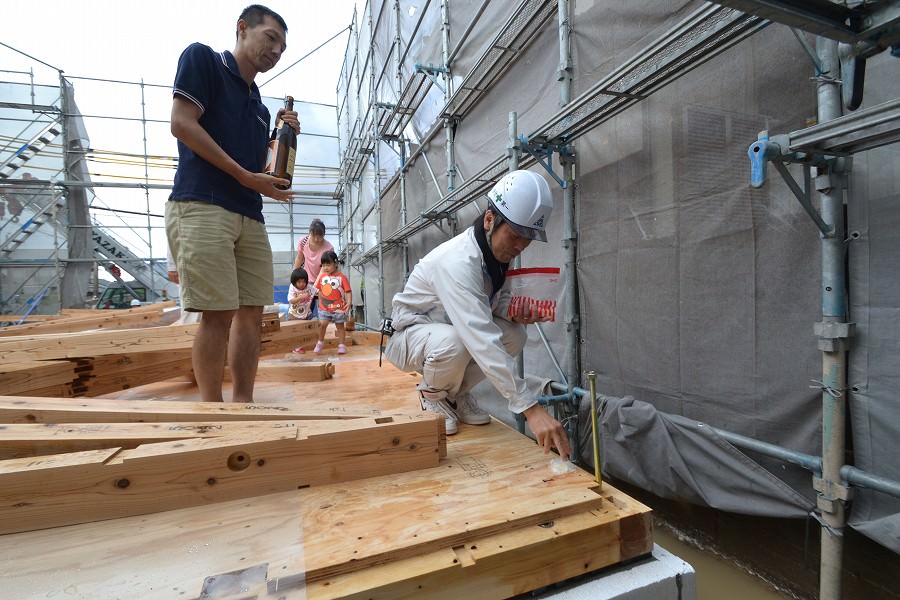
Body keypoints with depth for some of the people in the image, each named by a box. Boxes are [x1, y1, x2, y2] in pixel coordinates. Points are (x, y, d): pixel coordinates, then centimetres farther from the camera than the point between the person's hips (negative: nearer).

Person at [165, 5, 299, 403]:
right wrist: (246, 176, -9)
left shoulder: (260, 107, 25)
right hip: (202, 206, -7)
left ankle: (243, 405, 10)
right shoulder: (202, 58, 8)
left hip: (250, 216, 7)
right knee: (218, 313, -11)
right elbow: (182, 124, -5)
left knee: (251, 312, 2)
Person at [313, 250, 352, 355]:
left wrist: (349, 303, -23)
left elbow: (348, 291, -11)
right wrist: (320, 303, 14)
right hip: (324, 307, 2)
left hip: (339, 308, -2)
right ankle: (320, 342, 11)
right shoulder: (322, 276, 4)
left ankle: (342, 345, 18)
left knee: (340, 326, 8)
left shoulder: (342, 277, -10)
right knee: (322, 323, -11)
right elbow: (320, 290, 14)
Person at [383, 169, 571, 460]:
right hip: (410, 334, -7)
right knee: (453, 341, -38)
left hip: (452, 328, 7)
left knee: (514, 335, -14)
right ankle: (432, 395, -3)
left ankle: (455, 393, 7)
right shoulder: (458, 261, -35)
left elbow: (496, 296, 7)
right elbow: (482, 341, -43)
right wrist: (530, 408, -44)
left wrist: (511, 311, -19)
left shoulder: (498, 250, -9)